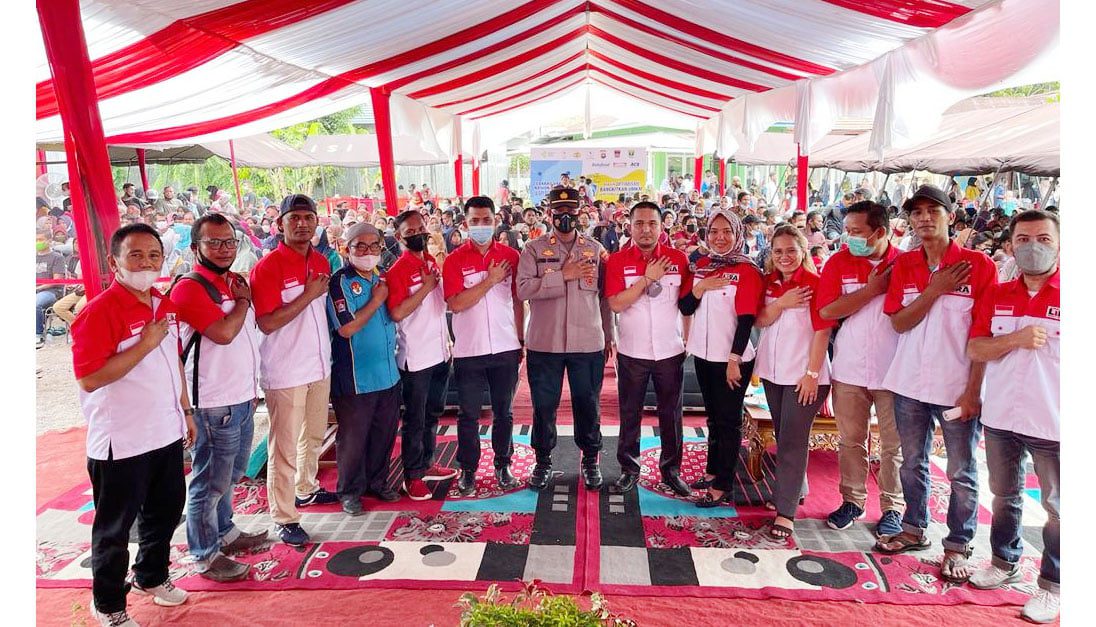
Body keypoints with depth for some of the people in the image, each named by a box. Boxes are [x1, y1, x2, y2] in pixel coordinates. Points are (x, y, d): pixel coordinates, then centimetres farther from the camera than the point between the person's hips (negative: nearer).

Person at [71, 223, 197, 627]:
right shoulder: (99, 311, -19)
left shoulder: (165, 305, 6)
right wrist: (145, 344, -25)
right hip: (121, 443, -7)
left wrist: (186, 410, 18)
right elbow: (88, 379, -25)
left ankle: (150, 575, 45)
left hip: (167, 434, 8)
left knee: (166, 511, 23)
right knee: (115, 527, 10)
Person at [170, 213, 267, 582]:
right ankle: (205, 556, 18)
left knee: (231, 474, 22)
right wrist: (243, 300, -11)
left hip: (243, 397, 9)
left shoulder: (235, 281, 12)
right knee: (210, 481, 4)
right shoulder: (189, 287, -15)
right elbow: (224, 333, -27)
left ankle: (224, 532, 39)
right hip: (215, 403, -9)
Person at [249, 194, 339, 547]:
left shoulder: (322, 263, 7)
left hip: (319, 366, 7)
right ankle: (284, 519, 13)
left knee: (313, 436, 23)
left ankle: (306, 489, 43)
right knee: (284, 448, 1)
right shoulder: (268, 267, -14)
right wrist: (308, 295, -21)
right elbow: (267, 323, -21)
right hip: (285, 372, -7)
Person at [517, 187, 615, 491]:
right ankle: (543, 461, 26)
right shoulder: (533, 249, 1)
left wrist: (608, 335, 8)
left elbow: (605, 295, 9)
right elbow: (523, 289, -15)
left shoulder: (595, 249, 7)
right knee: (544, 404, 9)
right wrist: (564, 275, -18)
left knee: (588, 404, 11)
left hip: (588, 342, 1)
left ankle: (590, 460, 28)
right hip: (544, 342, -1)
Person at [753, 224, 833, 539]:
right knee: (784, 436, 16)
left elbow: (822, 331, -12)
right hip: (772, 371, 6)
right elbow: (760, 320, -1)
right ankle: (795, 490, 34)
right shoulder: (769, 282, 7)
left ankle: (785, 512, -5)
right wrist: (782, 303, -18)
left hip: (804, 374, -6)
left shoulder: (815, 283, -10)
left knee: (792, 440, -7)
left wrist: (812, 373, -15)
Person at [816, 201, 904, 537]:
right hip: (849, 370, 1)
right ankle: (852, 500, 26)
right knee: (850, 440, 12)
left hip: (893, 370, -1)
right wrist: (872, 289, -14)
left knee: (893, 444, 9)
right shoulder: (839, 262, -2)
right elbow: (827, 310, -13)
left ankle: (893, 507, 24)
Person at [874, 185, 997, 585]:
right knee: (913, 462, 16)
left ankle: (957, 547, 21)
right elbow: (899, 323, -3)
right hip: (910, 383, 4)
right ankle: (914, 529, 32)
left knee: (962, 472, 7)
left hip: (957, 387, -3)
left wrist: (973, 390, -12)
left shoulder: (978, 265, -7)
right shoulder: (904, 265, 4)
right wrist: (936, 288, -15)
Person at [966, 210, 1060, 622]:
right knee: (1004, 495, 20)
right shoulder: (996, 296, 4)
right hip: (1000, 418, 4)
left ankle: (1052, 584, 24)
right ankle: (1005, 563, 38)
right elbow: (975, 349, -1)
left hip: (1053, 422, -4)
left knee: (1057, 507, 9)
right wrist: (1017, 339, -18)